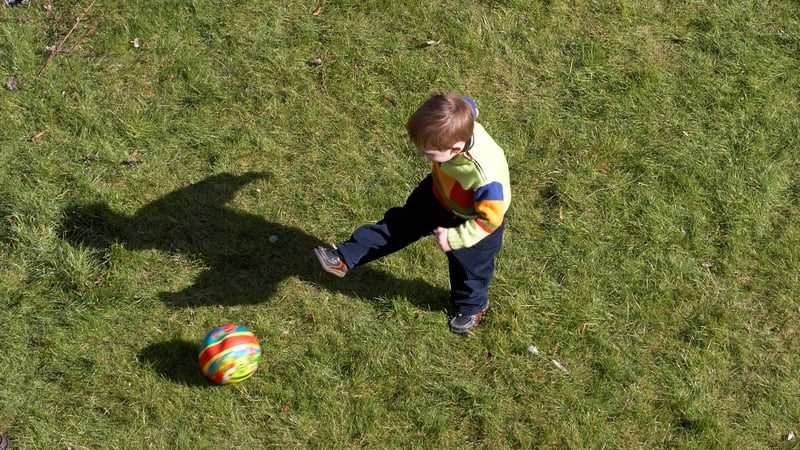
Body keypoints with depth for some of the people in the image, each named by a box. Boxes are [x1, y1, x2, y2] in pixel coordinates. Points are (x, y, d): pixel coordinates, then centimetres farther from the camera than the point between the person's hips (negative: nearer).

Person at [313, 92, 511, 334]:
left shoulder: (486, 177, -48)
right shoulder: (456, 127, -33)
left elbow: (489, 219, -32)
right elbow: (468, 106, -8)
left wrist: (453, 238, -27)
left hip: (474, 223, -5)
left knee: (469, 266, 21)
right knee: (401, 222, 13)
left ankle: (472, 306, 52)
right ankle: (345, 257, 25)